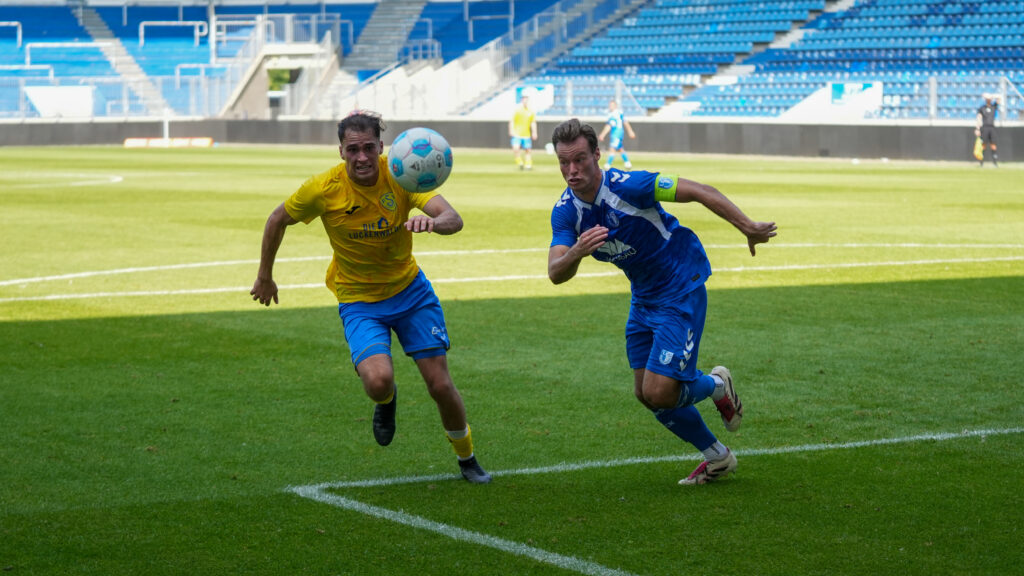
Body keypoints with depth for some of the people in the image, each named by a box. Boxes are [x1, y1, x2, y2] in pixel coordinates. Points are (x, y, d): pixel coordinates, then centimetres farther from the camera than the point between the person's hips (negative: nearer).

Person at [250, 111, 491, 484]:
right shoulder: (324, 189, -19)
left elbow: (454, 219, -31)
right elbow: (278, 220, 0)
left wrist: (432, 221, -54)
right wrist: (264, 277, 9)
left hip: (409, 289, 1)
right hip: (358, 299, -1)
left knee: (440, 384, -2)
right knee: (378, 380, -25)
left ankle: (467, 459, 26)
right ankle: (387, 401, 16)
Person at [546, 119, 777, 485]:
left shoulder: (628, 186, -26)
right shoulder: (565, 211, -8)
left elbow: (698, 191, -19)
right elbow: (556, 274, -18)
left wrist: (748, 228, -16)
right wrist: (577, 252, -41)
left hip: (682, 290, -7)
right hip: (643, 299, 7)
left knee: (660, 393, -14)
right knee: (646, 393, 9)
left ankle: (716, 386, 20)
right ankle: (717, 458, 29)